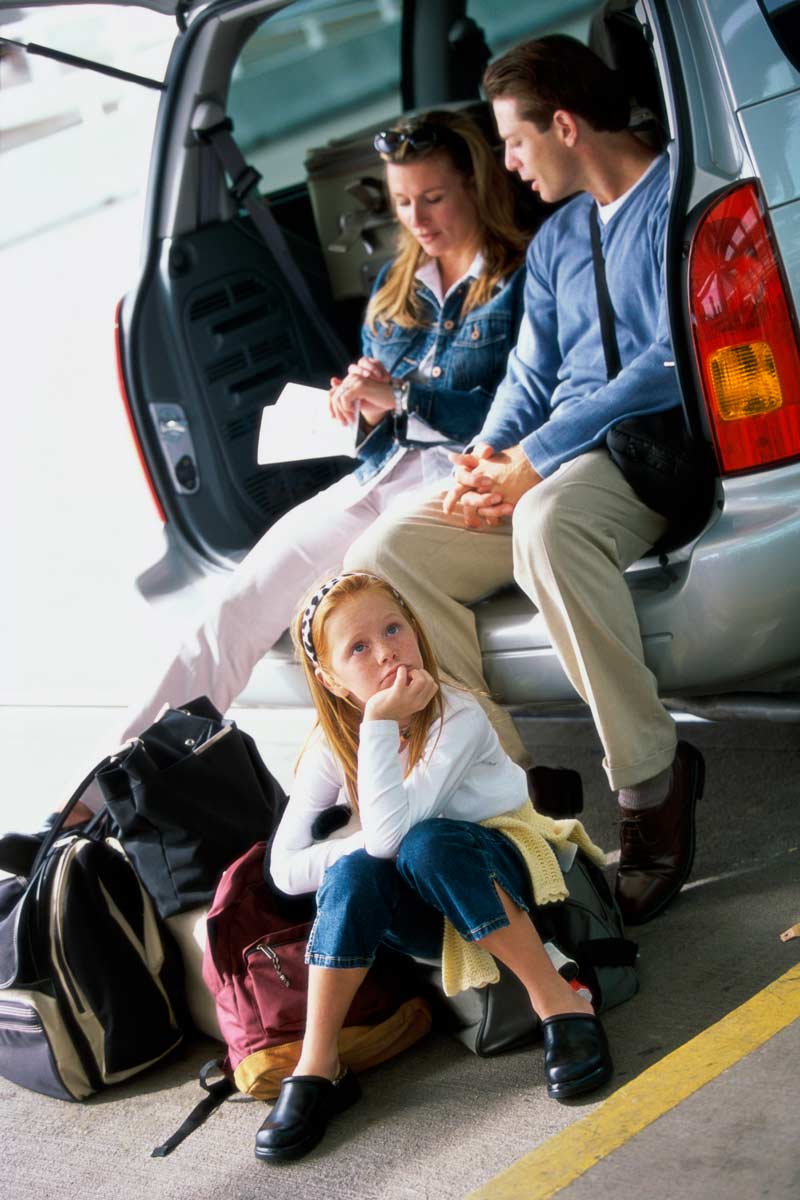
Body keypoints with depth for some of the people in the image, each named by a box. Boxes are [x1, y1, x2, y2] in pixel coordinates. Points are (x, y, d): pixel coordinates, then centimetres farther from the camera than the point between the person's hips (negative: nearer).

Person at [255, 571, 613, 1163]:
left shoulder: (458, 718, -23)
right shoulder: (331, 746, -9)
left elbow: (390, 831, -35)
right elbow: (285, 869, -13)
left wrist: (381, 723, -37)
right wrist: (365, 843, -25)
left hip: (497, 877, -3)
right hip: (427, 917, 3)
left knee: (428, 842, -35)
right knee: (354, 870, -29)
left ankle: (558, 1001, -26)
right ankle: (317, 1067, -21)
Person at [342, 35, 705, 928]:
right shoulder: (553, 240, 23)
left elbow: (679, 359, -15)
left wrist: (535, 461, -17)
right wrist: (484, 456, -4)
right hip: (545, 467, 8)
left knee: (547, 521, -41)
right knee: (382, 554, -10)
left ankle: (652, 780, -29)